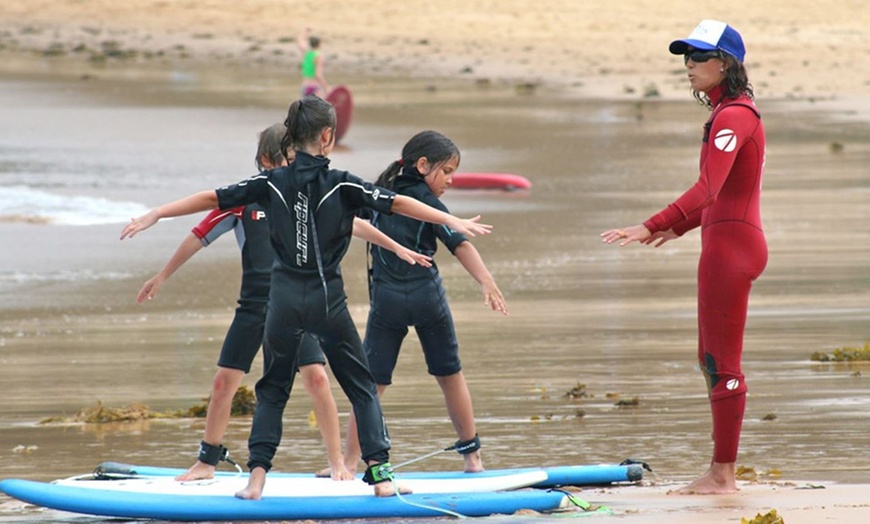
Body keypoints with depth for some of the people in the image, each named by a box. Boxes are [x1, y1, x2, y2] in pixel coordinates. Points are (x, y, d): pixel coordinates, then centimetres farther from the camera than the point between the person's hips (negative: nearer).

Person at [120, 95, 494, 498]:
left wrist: (155, 215, 8)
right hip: (327, 299, -2)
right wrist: (452, 222, -9)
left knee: (273, 389, 15)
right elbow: (396, 204, -11)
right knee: (361, 386, 10)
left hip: (284, 299, 2)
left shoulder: (271, 183, -1)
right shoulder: (341, 185, -7)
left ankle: (257, 476, 3)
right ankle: (380, 472, 0)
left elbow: (211, 199, 2)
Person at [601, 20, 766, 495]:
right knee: (712, 361, 15)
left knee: (722, 364, -5)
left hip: (731, 245, -11)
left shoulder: (734, 116, -17)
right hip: (729, 244, 11)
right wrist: (678, 227, 36)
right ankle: (721, 472, 19)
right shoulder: (730, 113, 16)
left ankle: (723, 475, 0)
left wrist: (651, 227, -36)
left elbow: (707, 188, -29)